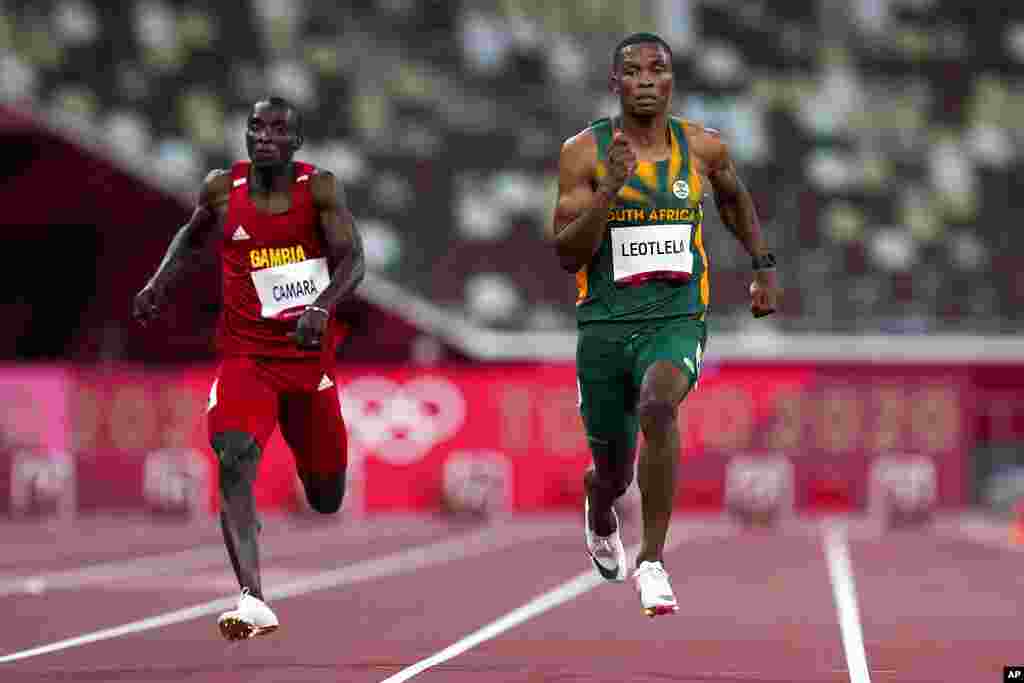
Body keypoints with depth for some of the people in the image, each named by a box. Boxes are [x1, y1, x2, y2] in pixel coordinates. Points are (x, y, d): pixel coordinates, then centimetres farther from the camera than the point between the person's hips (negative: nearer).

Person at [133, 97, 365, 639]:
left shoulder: (319, 188, -7)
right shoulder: (222, 189, -1)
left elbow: (352, 261, -17)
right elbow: (192, 238, 19)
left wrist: (321, 307, -35)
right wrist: (159, 285, 3)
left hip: (310, 354, 0)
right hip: (246, 355, 0)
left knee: (327, 500, 14)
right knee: (235, 462, -27)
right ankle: (253, 601, -34)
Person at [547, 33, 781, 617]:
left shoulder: (703, 148, 2)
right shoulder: (584, 153, -5)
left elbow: (735, 197, 25)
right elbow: (567, 254, -9)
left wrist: (764, 267, 21)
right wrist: (610, 188, -21)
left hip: (678, 318, 0)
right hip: (605, 323, 0)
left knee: (657, 408, -33)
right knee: (613, 472, 12)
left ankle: (652, 564, -24)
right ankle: (600, 519, 53)